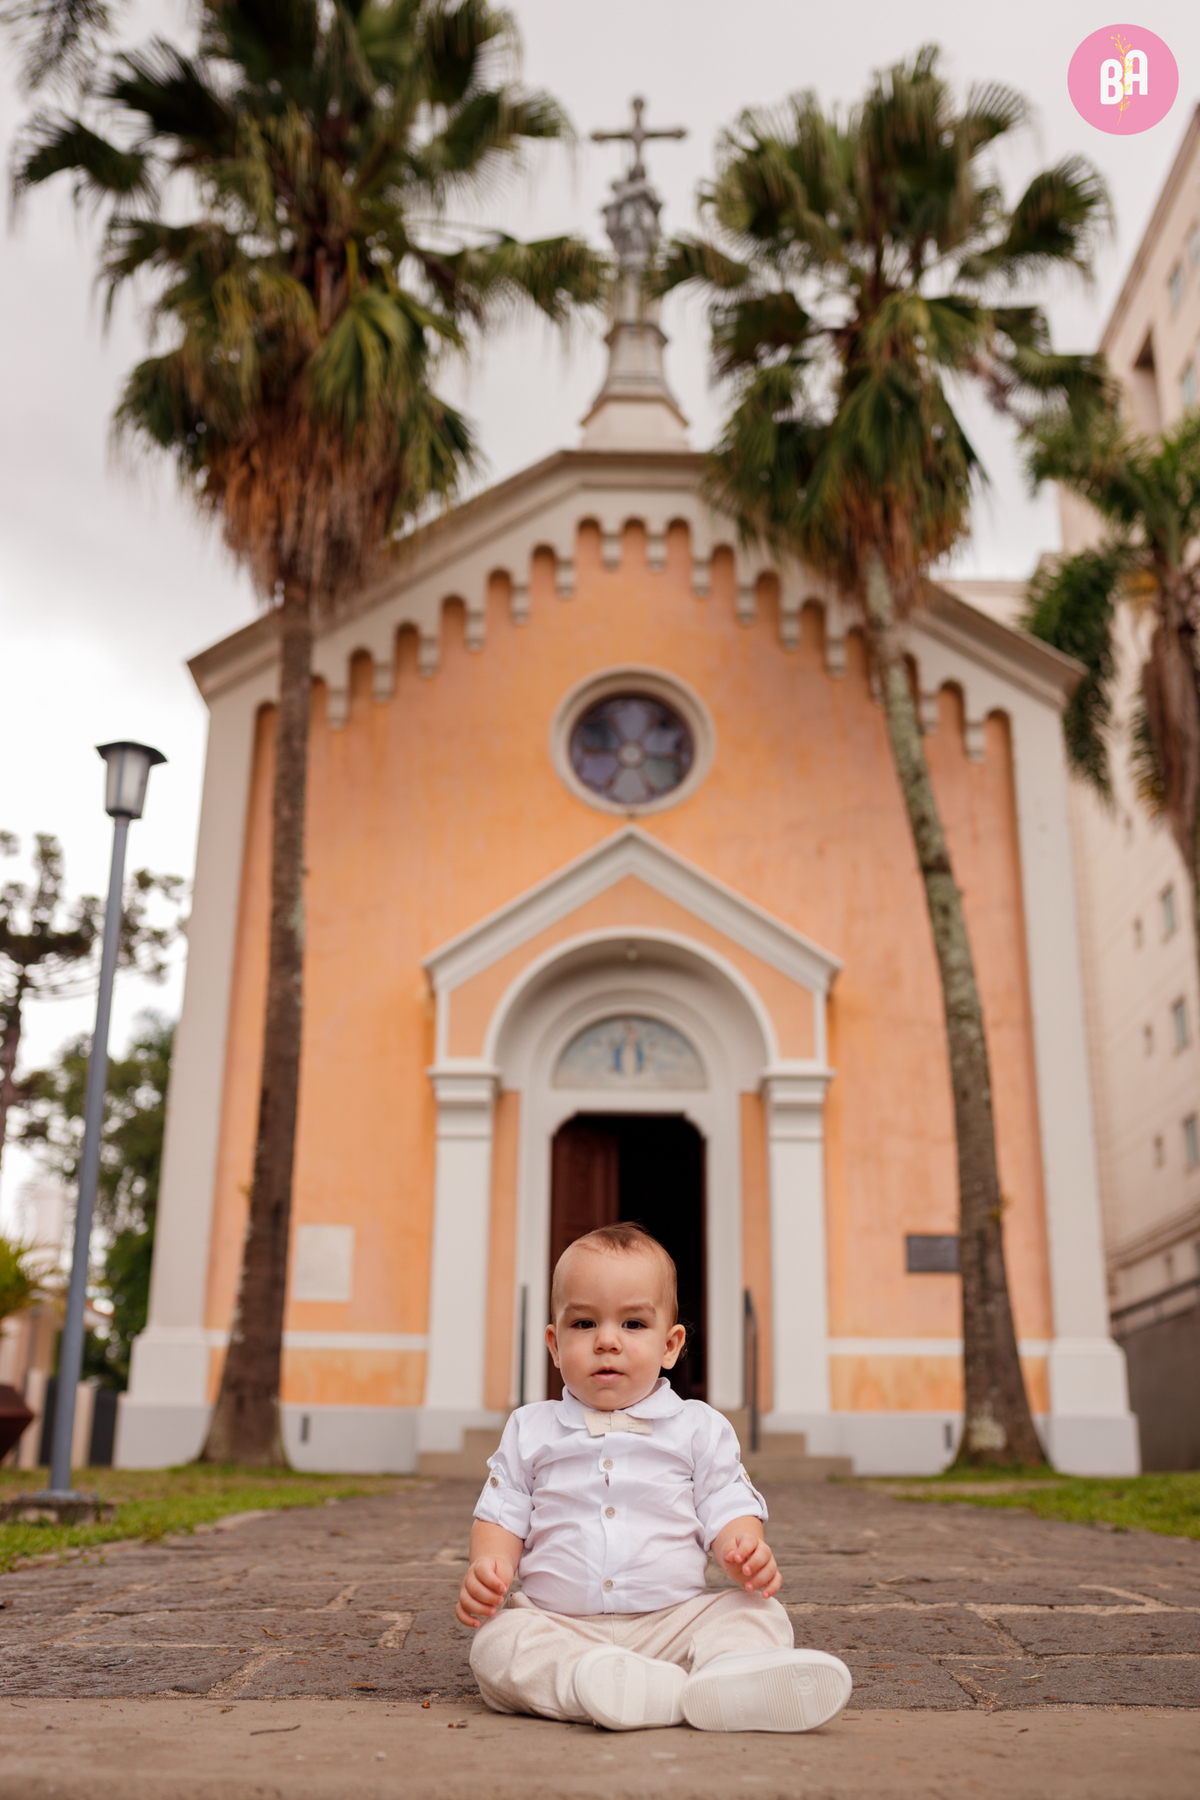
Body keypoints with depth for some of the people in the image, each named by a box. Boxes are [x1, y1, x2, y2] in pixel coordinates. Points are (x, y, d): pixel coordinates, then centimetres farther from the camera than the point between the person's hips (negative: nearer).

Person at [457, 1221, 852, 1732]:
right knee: (495, 1643, -30)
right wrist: (488, 1567, -9)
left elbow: (729, 1511, 5)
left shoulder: (699, 1428, 8)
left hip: (675, 1619, 0)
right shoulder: (530, 1431, 11)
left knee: (759, 1615, -22)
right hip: (560, 1627, 0)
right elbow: (502, 1518, 12)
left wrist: (746, 1553, -18)